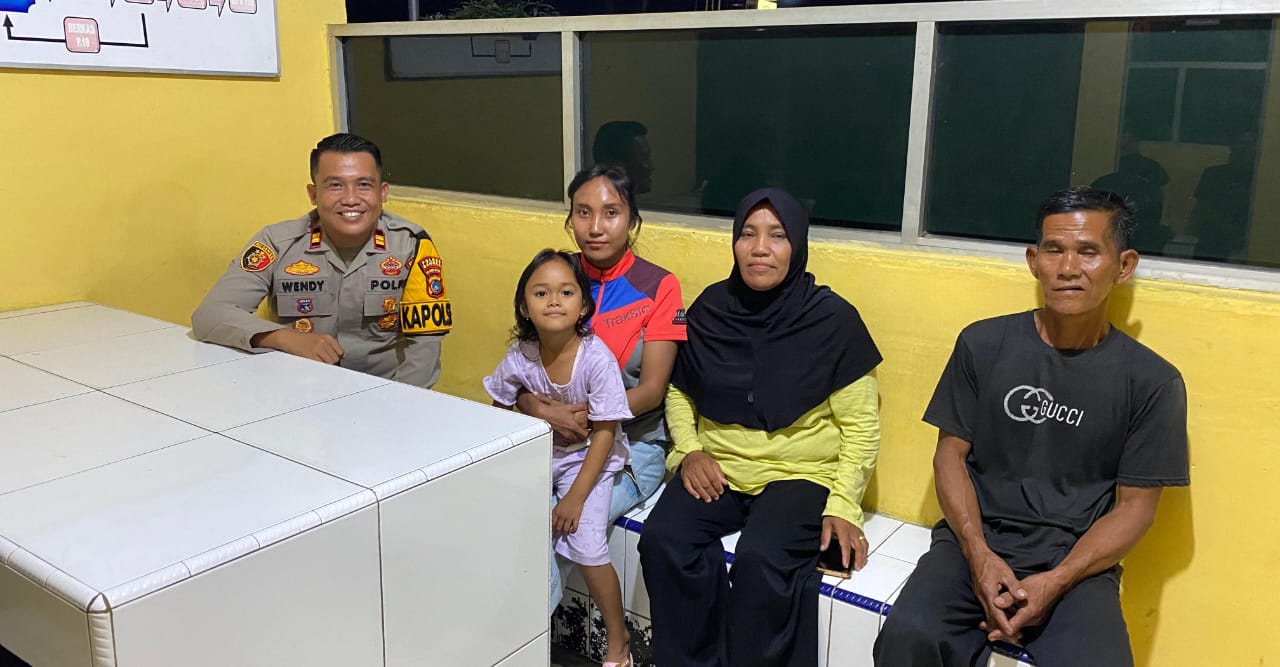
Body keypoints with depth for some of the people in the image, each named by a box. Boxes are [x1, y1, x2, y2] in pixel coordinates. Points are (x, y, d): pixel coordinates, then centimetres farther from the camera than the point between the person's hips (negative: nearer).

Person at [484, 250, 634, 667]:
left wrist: (576, 496, -18)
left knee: (586, 546, -17)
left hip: (588, 458, -4)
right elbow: (500, 411, 4)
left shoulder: (597, 359, -24)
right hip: (536, 454, 4)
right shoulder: (520, 357, -14)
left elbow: (603, 433, -18)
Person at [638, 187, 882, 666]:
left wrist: (843, 505, -13)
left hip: (802, 473, -3)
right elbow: (680, 393, 15)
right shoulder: (709, 309, 2)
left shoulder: (832, 319, -7)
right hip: (717, 468, 3)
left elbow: (861, 424, -3)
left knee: (759, 559, -30)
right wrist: (689, 451, -2)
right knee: (662, 541, -23)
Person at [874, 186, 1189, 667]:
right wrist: (979, 554, -11)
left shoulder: (1152, 382, -1)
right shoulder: (983, 344, 2)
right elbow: (951, 454, 4)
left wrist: (1054, 583, -14)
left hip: (1078, 560, 0)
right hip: (975, 539, 1)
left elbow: (1135, 505, 0)